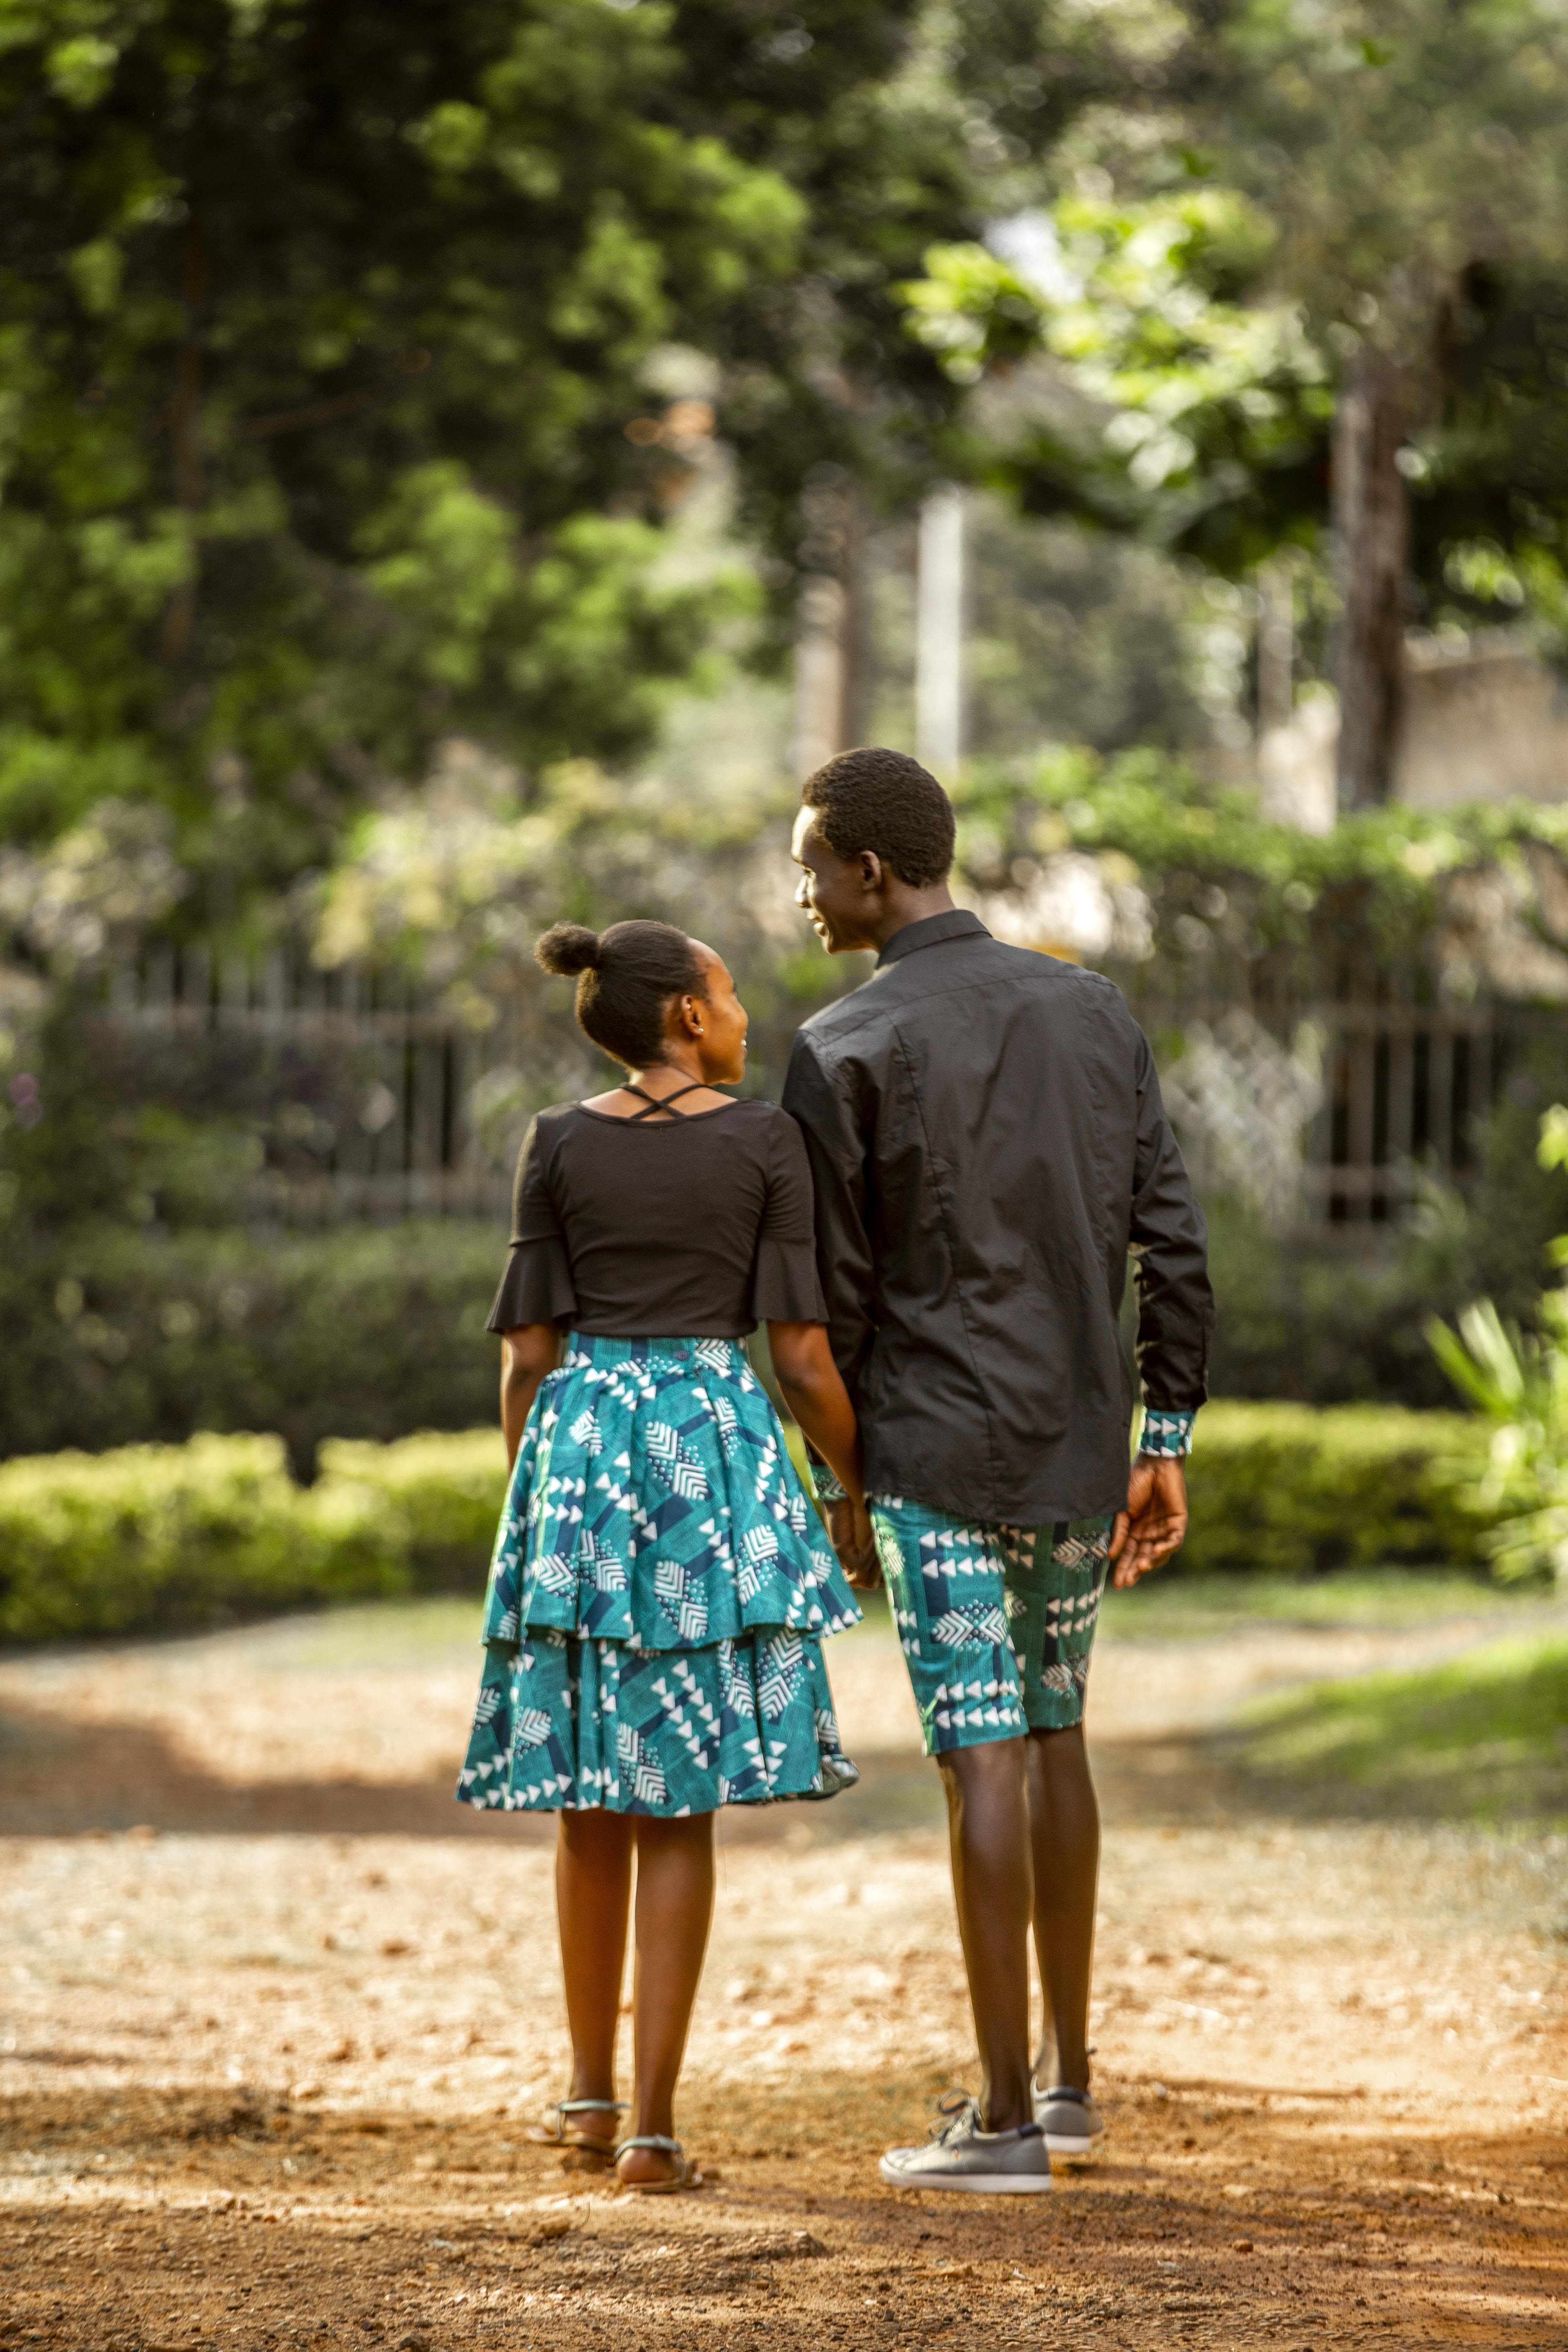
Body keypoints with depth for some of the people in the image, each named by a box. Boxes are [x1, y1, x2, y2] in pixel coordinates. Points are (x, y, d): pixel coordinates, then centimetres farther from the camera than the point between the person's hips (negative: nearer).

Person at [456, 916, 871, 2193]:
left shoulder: (559, 1145, 3)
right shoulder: (765, 1140, -3)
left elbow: (529, 1350, 3)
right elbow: (803, 1350, -4)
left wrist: (534, 1504, 14)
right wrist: (865, 1493, 9)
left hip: (579, 1445, 2)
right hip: (718, 1450, -2)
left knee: (593, 1793, 15)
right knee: (679, 1805, 0)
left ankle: (591, 2085, 22)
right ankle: (653, 2123, -4)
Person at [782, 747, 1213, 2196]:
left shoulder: (843, 1054, -8)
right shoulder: (1095, 1014, 6)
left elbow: (840, 1293, -5)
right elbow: (1172, 1244, 5)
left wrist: (842, 1481, 5)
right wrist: (1164, 1445, 10)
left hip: (938, 1451, -5)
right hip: (1082, 1444, 5)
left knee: (983, 1760, -5)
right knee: (1054, 1736, 19)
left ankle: (1005, 2121, -4)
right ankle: (1066, 2077, 25)